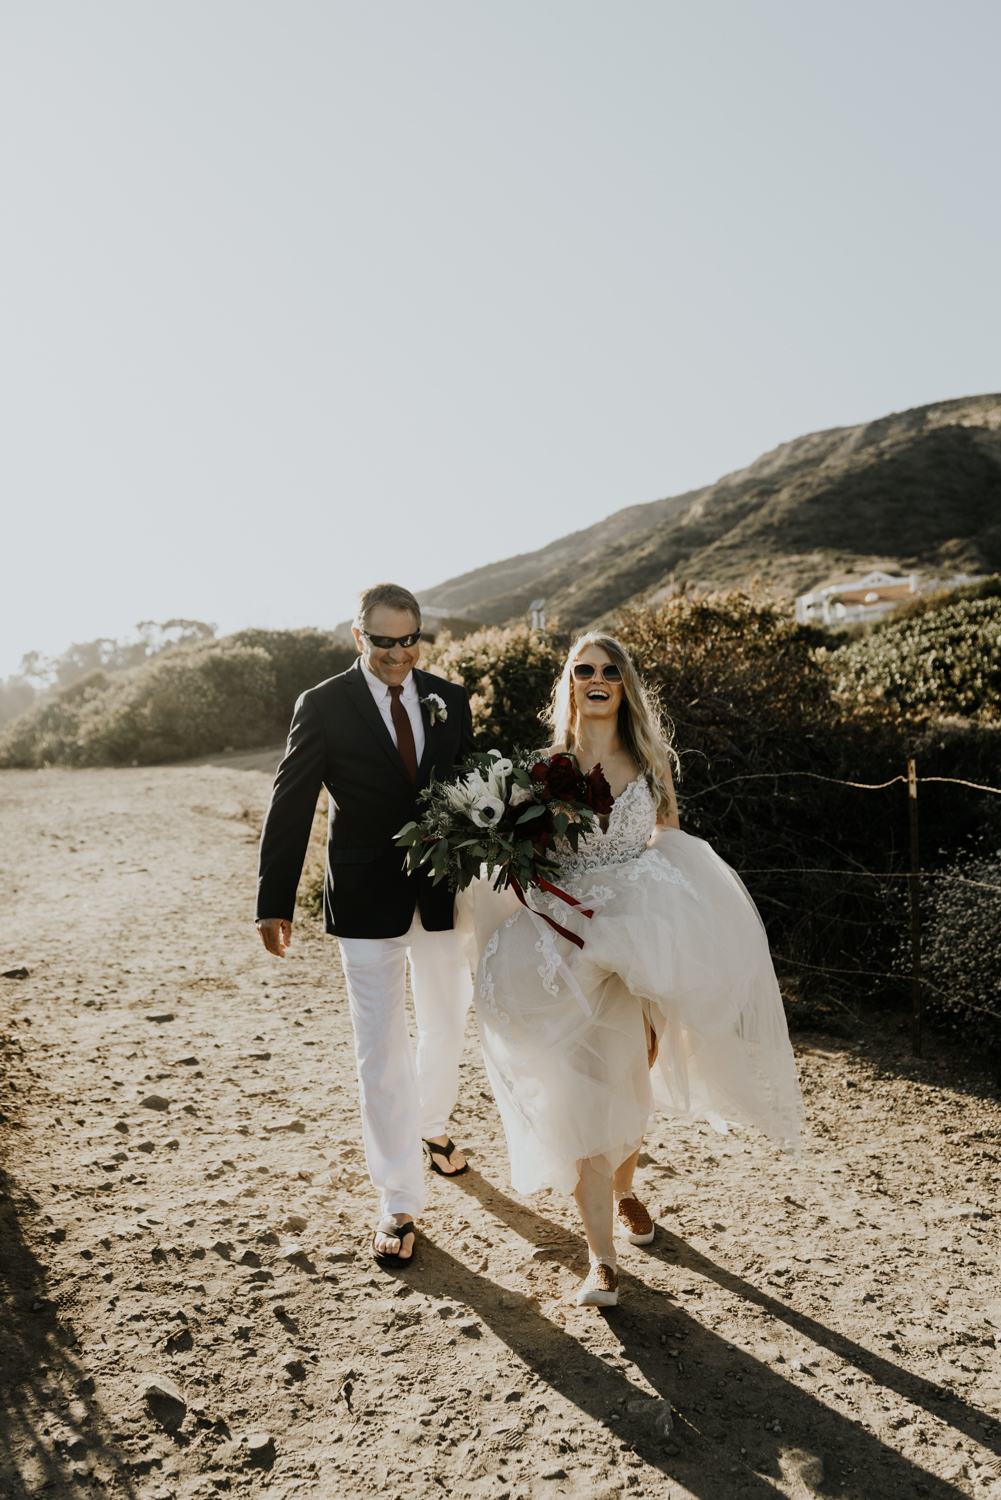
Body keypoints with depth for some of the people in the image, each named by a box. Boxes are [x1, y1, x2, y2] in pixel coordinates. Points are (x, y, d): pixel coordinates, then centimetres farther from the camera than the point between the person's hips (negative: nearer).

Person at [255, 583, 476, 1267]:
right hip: (368, 903, -3)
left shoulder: (450, 698, 2)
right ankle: (400, 1205, 17)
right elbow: (291, 807, -6)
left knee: (446, 1026, 21)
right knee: (382, 1052, 2)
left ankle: (432, 1126, 51)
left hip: (444, 894, 4)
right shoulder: (324, 706, -7)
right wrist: (275, 903, -8)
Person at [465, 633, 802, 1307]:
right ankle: (602, 1257, 8)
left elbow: (670, 843, 10)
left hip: (649, 937, 2)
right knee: (580, 1093, -4)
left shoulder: (651, 759, 3)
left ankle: (624, 1191, 45)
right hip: (573, 942, -2)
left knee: (629, 1085, 16)